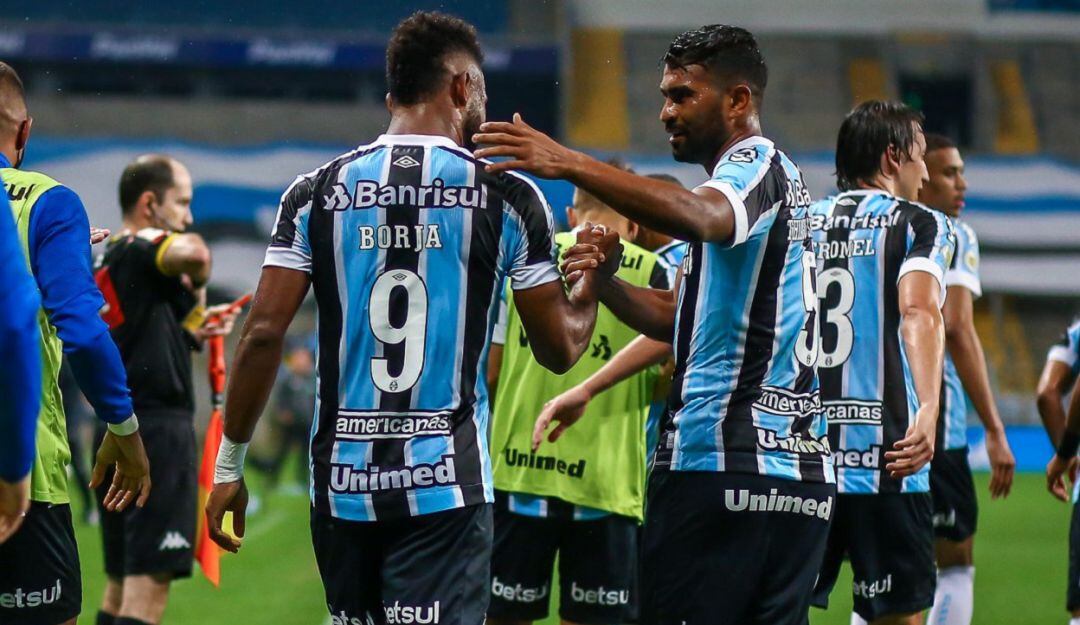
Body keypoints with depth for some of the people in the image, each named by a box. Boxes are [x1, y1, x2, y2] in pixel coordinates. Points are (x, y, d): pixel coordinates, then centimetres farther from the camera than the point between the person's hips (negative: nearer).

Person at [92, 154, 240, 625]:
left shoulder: (105, 263, 18)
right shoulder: (140, 249, -9)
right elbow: (194, 252, -30)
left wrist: (192, 330, 16)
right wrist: (198, 288, -10)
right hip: (156, 431, -10)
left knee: (122, 584, 13)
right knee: (149, 581, -14)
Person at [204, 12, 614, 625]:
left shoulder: (316, 194, 5)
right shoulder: (508, 197, 0)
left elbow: (263, 334, -1)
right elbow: (561, 349, 7)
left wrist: (229, 465, 7)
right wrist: (595, 275, 27)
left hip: (343, 482, 3)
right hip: (447, 484, -3)